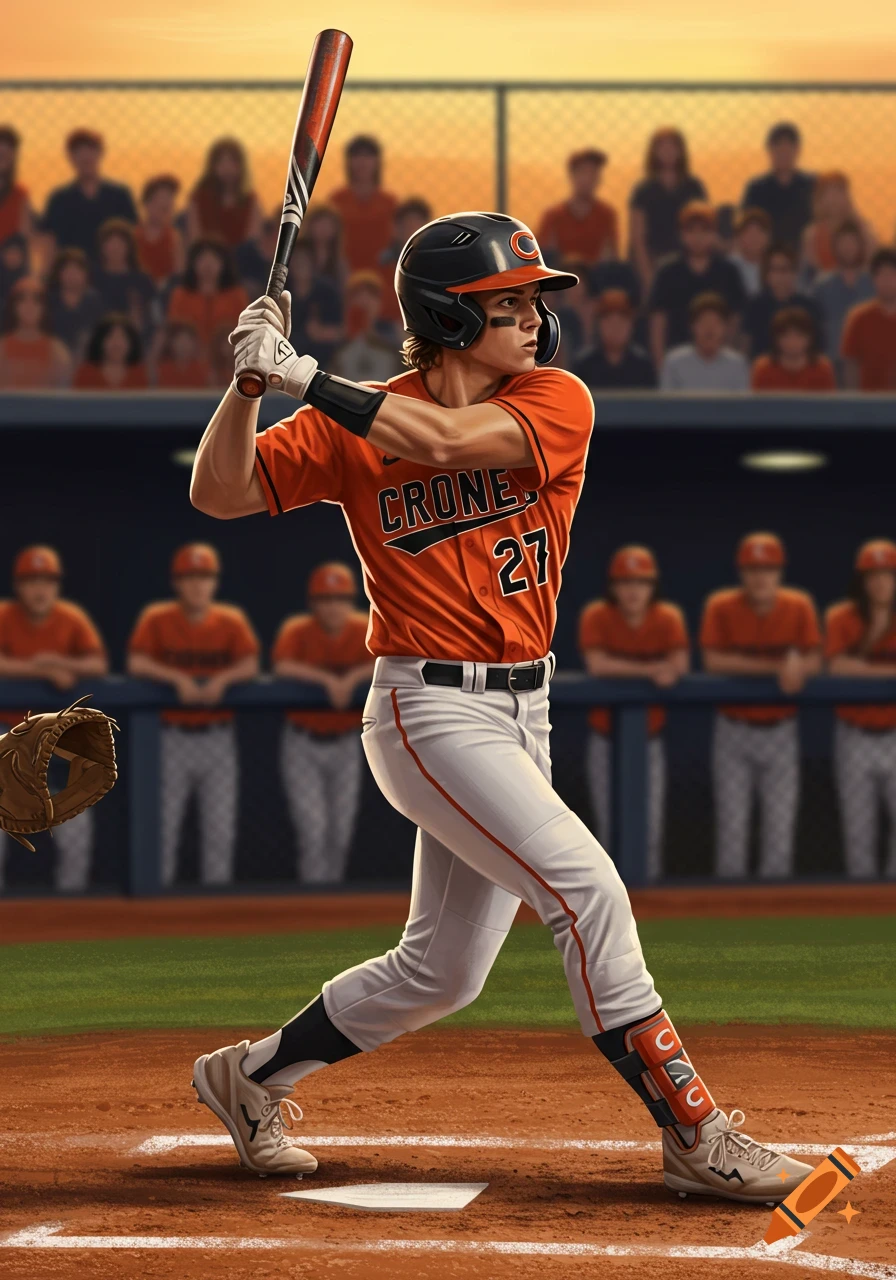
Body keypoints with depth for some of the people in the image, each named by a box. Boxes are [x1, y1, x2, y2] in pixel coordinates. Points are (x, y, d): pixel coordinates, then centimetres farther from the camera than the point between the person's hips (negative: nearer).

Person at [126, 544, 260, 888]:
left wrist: (222, 679, -24)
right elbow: (136, 664, -13)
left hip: (218, 738, 2)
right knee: (162, 824, -2)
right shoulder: (157, 619, -2)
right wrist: (178, 678, -24)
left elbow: (250, 665, -6)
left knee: (221, 829, 3)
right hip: (171, 738, -2)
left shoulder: (231, 621, 4)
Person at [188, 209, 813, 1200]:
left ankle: (250, 1077, 31)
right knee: (586, 889, -19)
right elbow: (219, 493, -5)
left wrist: (302, 378, -19)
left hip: (521, 710, 5)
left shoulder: (557, 403, -2)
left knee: (441, 970, 13)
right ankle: (693, 1134, -14)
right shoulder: (352, 424, -4)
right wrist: (252, 377, -19)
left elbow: (444, 440, -19)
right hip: (430, 709, -5)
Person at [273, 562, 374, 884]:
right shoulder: (297, 630, -13)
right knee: (313, 830, -12)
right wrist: (327, 680, -33)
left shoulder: (365, 630, -6)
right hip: (302, 745, -3)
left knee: (340, 834, 9)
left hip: (346, 745, 3)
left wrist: (352, 678, -29)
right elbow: (282, 667, -29)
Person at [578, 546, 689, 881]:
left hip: (649, 736, 1)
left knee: (651, 825, -1)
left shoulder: (668, 618, -4)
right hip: (606, 736, -1)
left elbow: (679, 665, -16)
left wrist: (622, 669, -25)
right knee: (609, 824, 1)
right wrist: (648, 670, -23)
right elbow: (596, 665, -22)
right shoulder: (596, 616, -9)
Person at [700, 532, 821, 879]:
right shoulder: (721, 607, -7)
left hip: (781, 730, 2)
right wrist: (776, 666, -21)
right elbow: (714, 661, -17)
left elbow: (814, 662, -4)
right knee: (731, 824, -1)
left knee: (781, 824, 2)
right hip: (733, 729, -1)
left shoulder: (799, 607, -1)